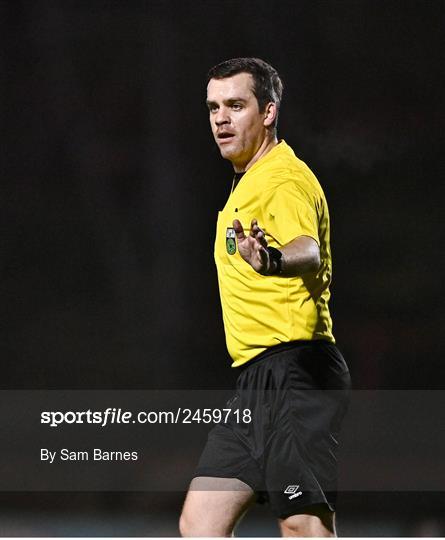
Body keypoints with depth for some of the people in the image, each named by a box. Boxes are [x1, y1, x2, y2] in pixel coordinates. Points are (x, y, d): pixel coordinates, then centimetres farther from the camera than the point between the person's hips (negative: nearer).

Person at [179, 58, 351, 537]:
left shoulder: (285, 178, -11)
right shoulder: (246, 184, 21)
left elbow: (308, 250, -34)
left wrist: (273, 260, -54)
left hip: (293, 370, -10)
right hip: (257, 378, 10)